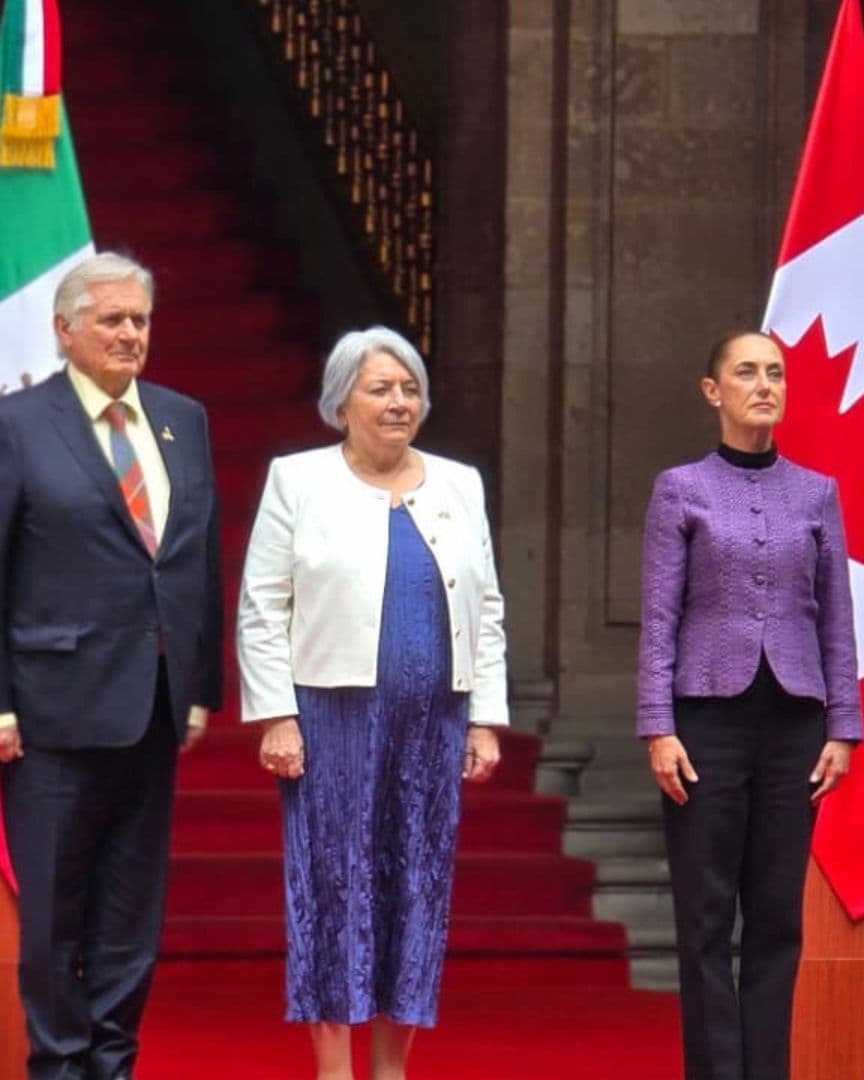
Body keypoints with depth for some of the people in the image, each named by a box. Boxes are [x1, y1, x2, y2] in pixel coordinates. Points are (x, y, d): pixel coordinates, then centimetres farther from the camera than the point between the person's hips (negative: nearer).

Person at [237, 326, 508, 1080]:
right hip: (333, 718, -3)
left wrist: (487, 719, 6)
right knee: (335, 886, -3)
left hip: (432, 725, 4)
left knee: (417, 890, 5)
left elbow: (487, 612, 13)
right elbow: (261, 608, -1)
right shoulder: (298, 482, 3)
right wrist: (276, 716, -8)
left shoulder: (458, 487, 13)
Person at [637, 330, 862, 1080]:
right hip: (708, 715, -2)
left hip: (793, 719, 2)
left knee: (779, 911, 3)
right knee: (707, 912, -1)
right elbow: (658, 619, 0)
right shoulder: (682, 491, 3)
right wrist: (658, 728, -7)